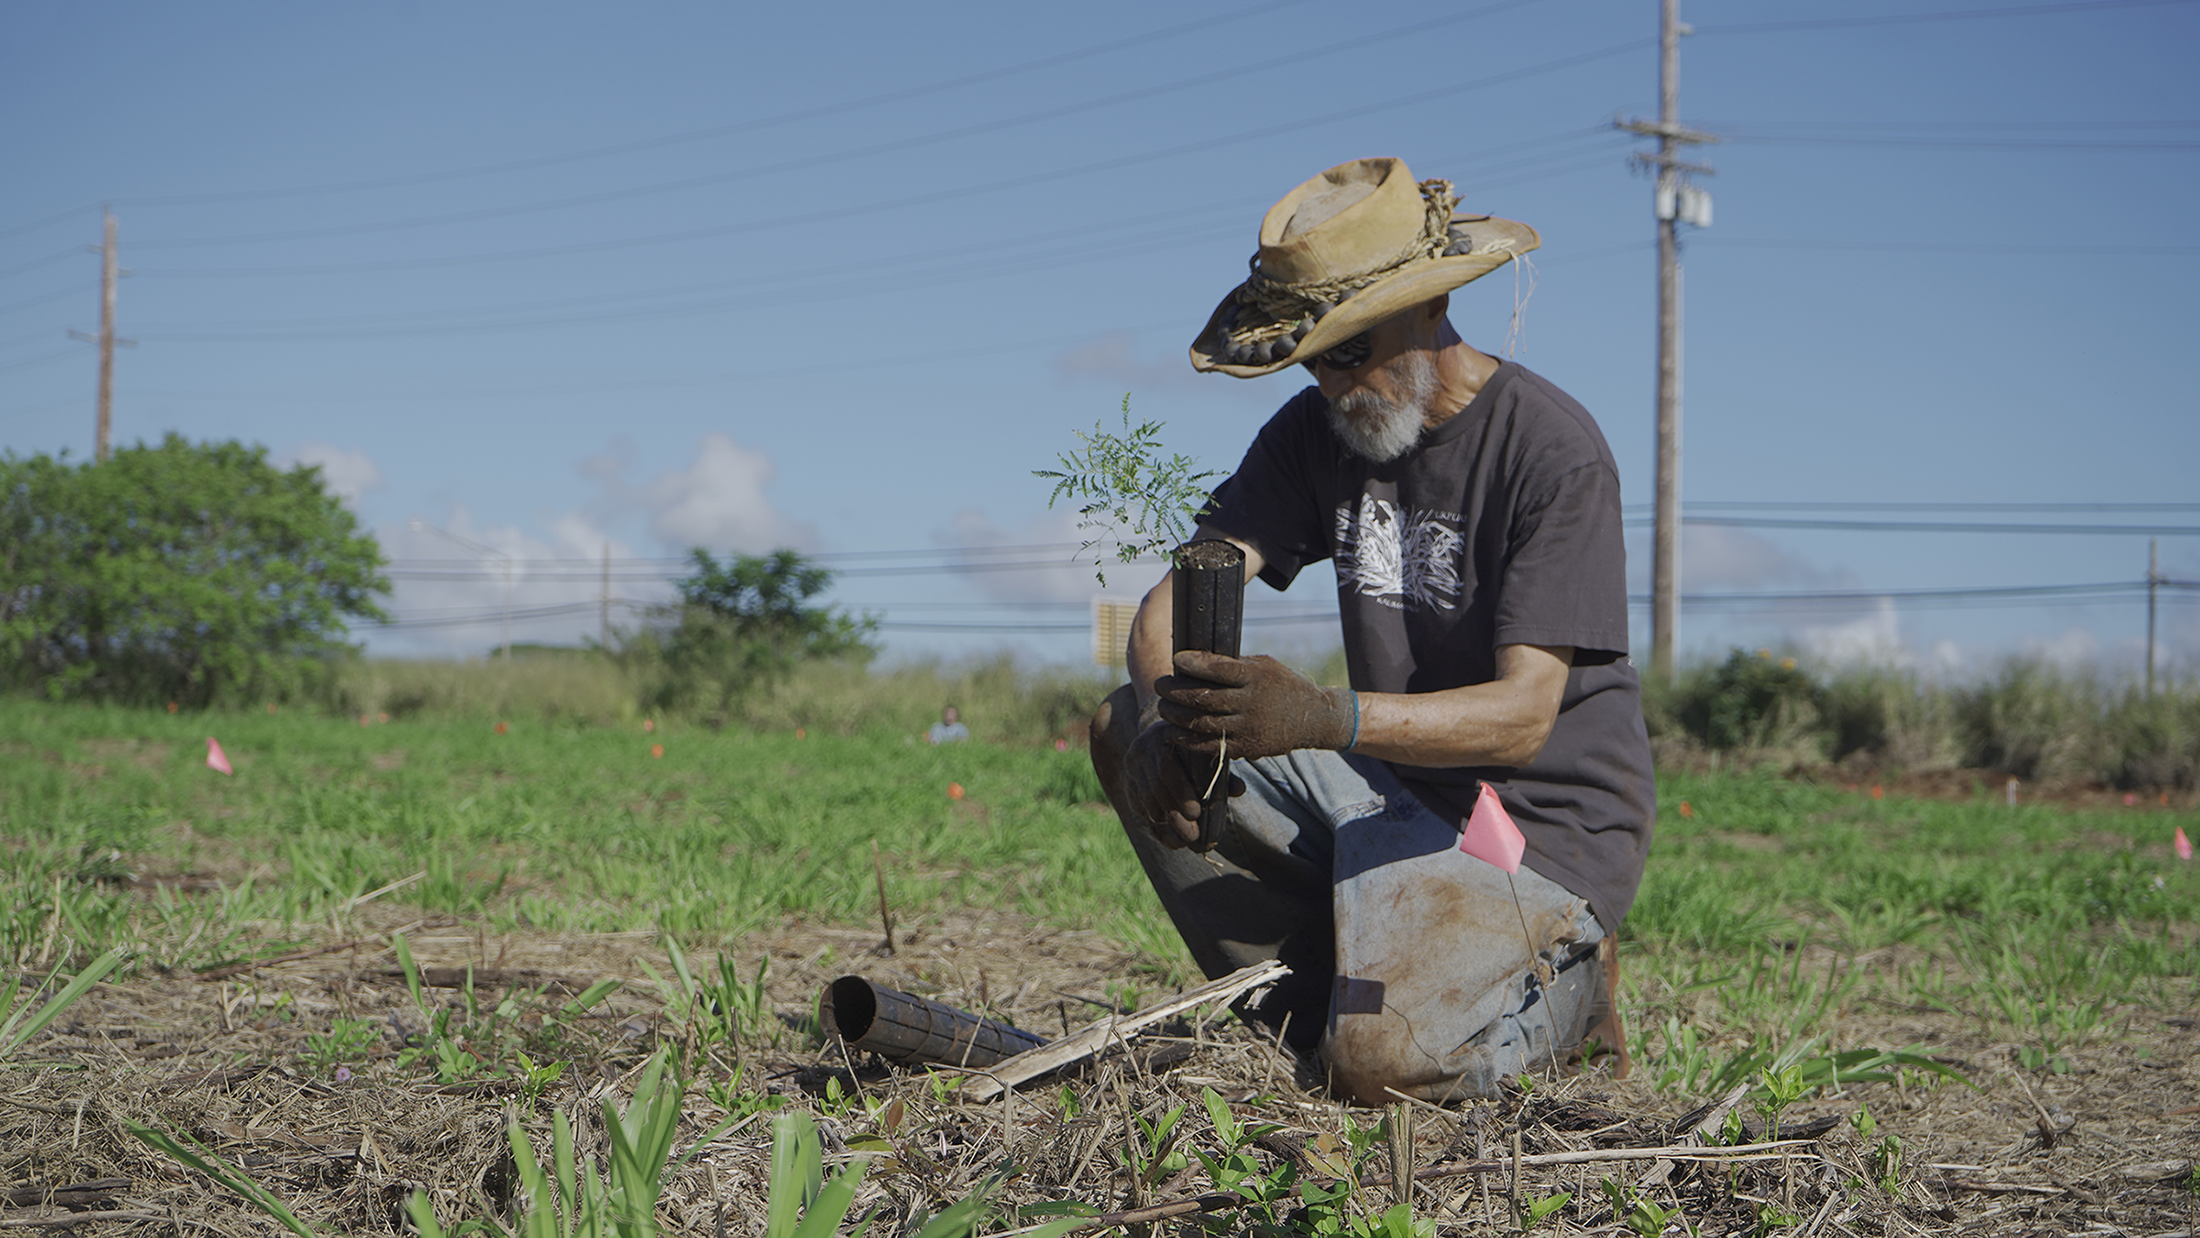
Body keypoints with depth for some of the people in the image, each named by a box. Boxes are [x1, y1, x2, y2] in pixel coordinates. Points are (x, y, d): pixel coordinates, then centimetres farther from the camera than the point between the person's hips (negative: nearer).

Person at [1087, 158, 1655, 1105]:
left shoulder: (1552, 450, -18)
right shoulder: (1318, 431, 2)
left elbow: (1523, 716, -27)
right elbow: (1174, 601, -6)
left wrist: (1326, 717, -43)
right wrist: (1163, 717, -30)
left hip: (1543, 824, -6)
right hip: (1390, 789, 7)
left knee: (1381, 1066, -27)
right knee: (1124, 726, -6)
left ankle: (1561, 987, 7)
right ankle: (1312, 1004, 0)